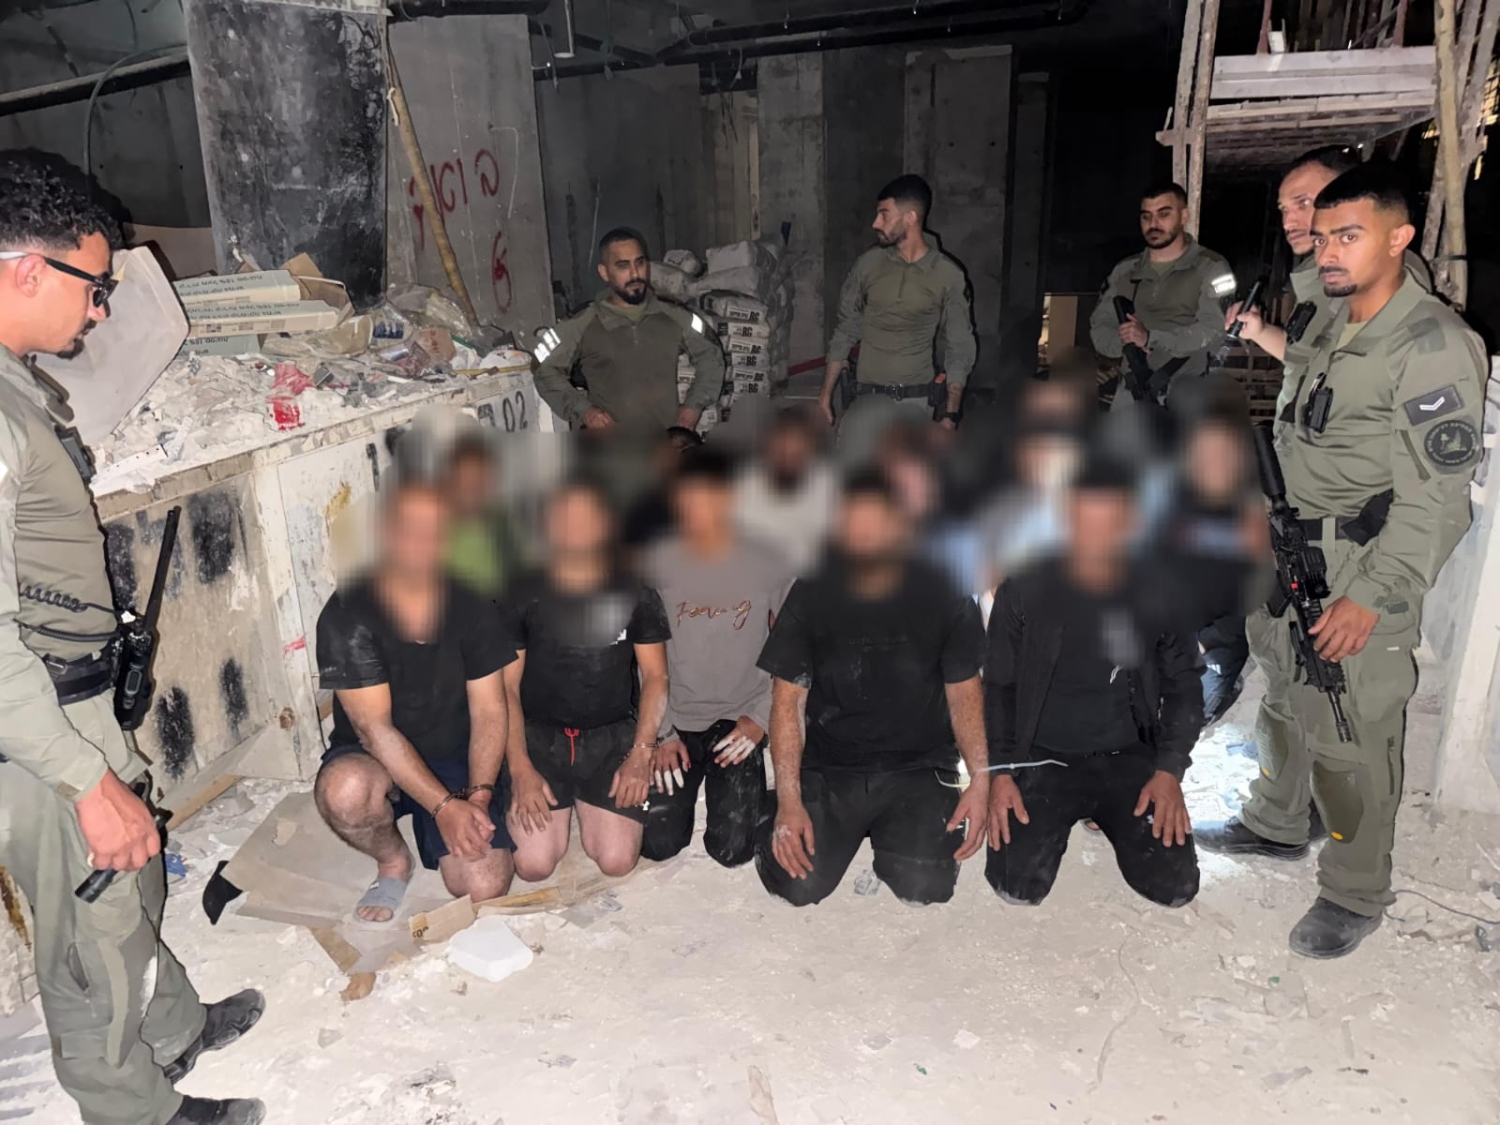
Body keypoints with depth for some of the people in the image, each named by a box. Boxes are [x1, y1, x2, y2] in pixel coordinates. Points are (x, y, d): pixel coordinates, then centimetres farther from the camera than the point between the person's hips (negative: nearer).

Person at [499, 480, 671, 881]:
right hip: (540, 735, 0)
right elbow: (506, 687, -1)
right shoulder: (523, 598, 0)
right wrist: (520, 769, -12)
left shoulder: (637, 596, 3)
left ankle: (588, 806, 19)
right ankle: (561, 804, 19)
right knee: (534, 864, -16)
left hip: (612, 736, 1)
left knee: (617, 861, -15)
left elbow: (655, 676, 3)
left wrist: (641, 753, -10)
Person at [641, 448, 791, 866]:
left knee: (732, 850, -11)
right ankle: (685, 790, 28)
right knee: (658, 844, -5)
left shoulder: (768, 566, -7)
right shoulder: (659, 563, -5)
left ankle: (746, 791, 22)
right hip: (676, 721, 1)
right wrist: (661, 733, -5)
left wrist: (760, 718, -9)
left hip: (739, 721, -1)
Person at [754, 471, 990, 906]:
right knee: (799, 887, -15)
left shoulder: (944, 595, -6)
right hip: (829, 768, 0)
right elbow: (788, 700, -5)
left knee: (923, 889, -17)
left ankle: (889, 835, 17)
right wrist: (788, 801, -13)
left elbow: (964, 691, 3)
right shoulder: (811, 595, -7)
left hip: (919, 768, 0)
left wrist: (981, 777, -10)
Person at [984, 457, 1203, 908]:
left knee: (1175, 887, -13)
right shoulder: (1023, 593, -6)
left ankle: (1106, 818, 17)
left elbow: (1183, 688, 4)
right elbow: (999, 688, 0)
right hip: (1044, 759, -1)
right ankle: (1053, 822, 16)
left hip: (1130, 758, 2)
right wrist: (999, 772, -11)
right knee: (1020, 888, -18)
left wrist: (1169, 770, -10)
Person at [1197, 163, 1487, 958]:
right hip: (1287, 559, 8)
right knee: (1285, 700, 20)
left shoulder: (1434, 344, -15)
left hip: (1360, 571, -8)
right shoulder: (1334, 333, 12)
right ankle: (1276, 824, 40)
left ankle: (1355, 895, 16)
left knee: (1349, 737, -2)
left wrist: (1373, 596, -24)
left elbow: (1437, 493, -20)